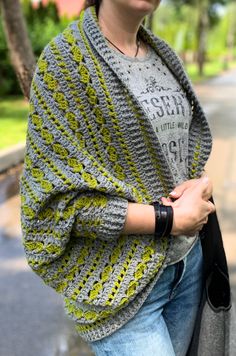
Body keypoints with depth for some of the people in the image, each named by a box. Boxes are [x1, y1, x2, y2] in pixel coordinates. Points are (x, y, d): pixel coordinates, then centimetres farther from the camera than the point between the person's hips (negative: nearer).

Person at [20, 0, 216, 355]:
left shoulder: (164, 56, 6)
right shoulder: (64, 59, -13)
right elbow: (56, 194, -18)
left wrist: (202, 184, -9)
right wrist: (170, 218, -17)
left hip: (187, 261, 6)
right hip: (121, 284, -6)